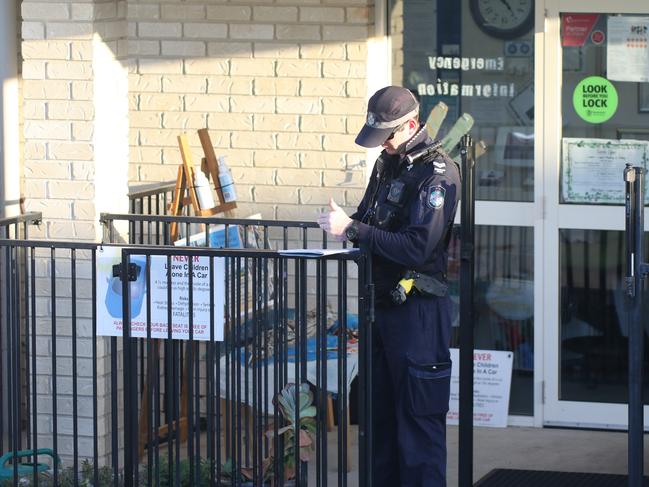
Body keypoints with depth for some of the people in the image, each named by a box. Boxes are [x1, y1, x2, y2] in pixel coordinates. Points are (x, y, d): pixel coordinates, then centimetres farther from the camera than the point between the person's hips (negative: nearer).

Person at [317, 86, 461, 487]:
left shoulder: (436, 172, -14)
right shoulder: (388, 164, 12)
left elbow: (417, 247, -23)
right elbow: (371, 222, 20)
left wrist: (353, 229, -22)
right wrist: (344, 224, -3)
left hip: (418, 307, -9)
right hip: (383, 303, 9)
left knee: (419, 414, -5)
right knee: (380, 409, 14)